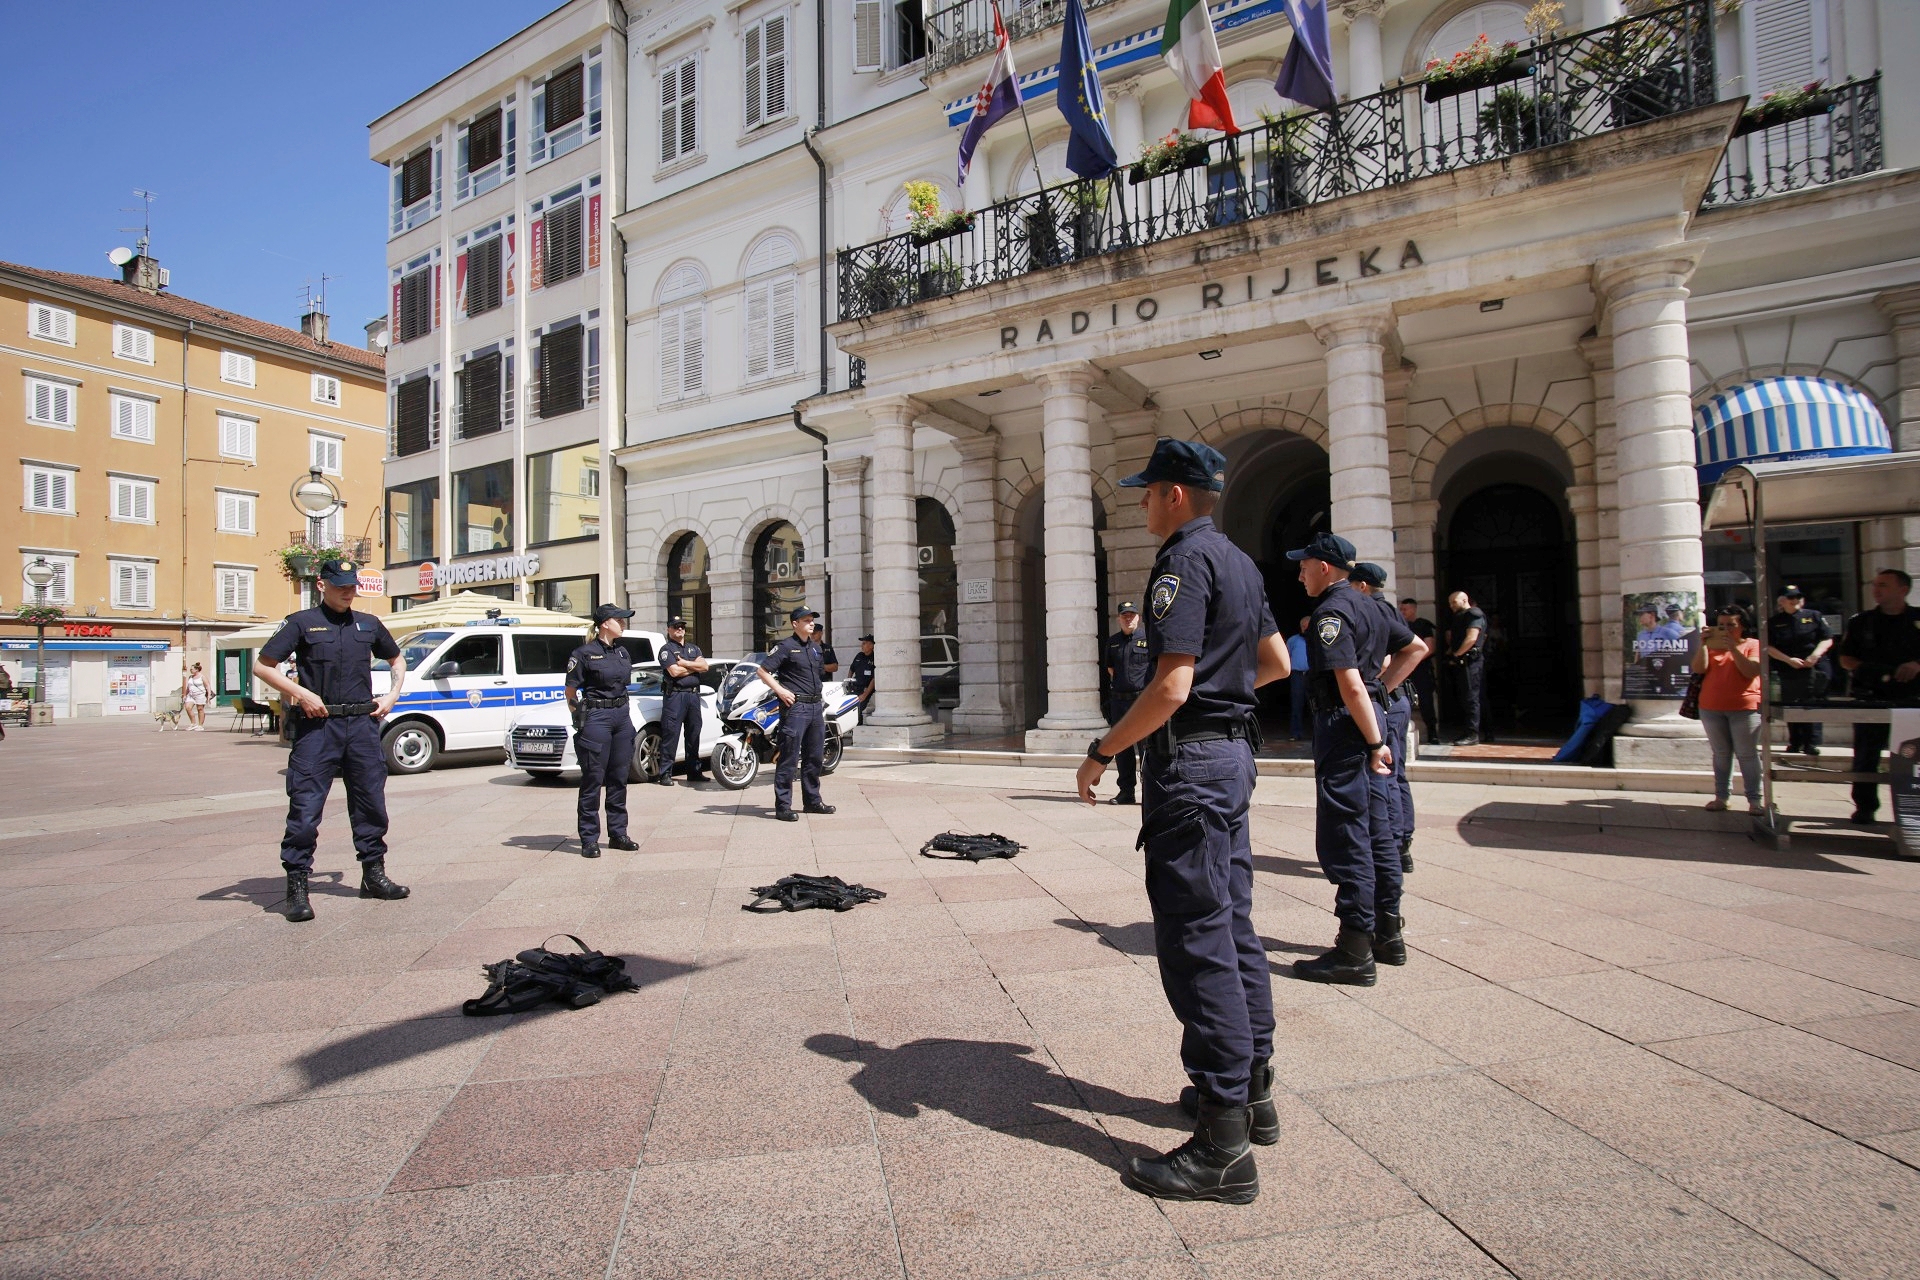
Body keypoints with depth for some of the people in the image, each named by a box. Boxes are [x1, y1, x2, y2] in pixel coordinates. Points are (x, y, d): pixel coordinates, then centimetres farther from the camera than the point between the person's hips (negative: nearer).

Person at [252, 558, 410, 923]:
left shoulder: (369, 625, 13)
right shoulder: (302, 622, 1)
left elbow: (397, 660, 28)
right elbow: (261, 666, 0)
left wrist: (392, 695, 13)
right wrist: (300, 693, -11)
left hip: (363, 724, 4)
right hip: (317, 726, -4)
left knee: (371, 804, 10)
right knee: (305, 807, -5)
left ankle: (373, 875, 22)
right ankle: (296, 886, 4)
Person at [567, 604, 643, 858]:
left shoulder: (623, 652, 11)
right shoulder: (584, 653, -8)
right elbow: (571, 693, -4)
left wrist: (624, 711, 15)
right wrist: (579, 720, -6)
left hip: (622, 716, 7)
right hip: (596, 718, -7)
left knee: (619, 778, 11)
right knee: (593, 780, -1)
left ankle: (618, 834, 20)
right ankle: (589, 839, 6)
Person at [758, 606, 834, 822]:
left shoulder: (815, 648, 17)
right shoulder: (786, 646, -7)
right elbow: (763, 670, -11)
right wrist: (780, 690, -17)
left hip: (815, 707, 8)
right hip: (795, 706, -8)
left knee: (814, 757, 13)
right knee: (789, 759, -7)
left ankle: (812, 800, 24)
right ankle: (783, 806, -3)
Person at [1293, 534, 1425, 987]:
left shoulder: (1330, 613, -15)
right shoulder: (1371, 606, 14)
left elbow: (1350, 685, -22)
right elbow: (1416, 648, 26)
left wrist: (1375, 743, -20)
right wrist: (1382, 685, 17)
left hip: (1346, 723, -10)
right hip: (1373, 716, 10)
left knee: (1344, 835, -5)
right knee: (1378, 830, 15)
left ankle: (1355, 952, 0)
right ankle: (1388, 933, 25)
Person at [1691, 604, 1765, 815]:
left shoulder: (1753, 645, 2)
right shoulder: (1712, 647, 11)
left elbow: (1752, 671, -13)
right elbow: (1698, 668, -4)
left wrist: (1734, 649, -20)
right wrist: (1702, 644, -13)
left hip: (1745, 708, -3)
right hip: (1711, 709, 3)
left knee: (1747, 754, -1)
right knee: (1721, 754, 7)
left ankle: (1754, 800, 1)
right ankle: (1721, 796, 10)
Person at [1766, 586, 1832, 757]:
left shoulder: (1813, 616, 6)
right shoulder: (1774, 622, 5)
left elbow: (1827, 640, 3)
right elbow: (1769, 647, 1)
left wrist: (1815, 655, -13)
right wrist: (1788, 660, -11)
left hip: (1813, 668, -1)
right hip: (1787, 671, 1)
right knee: (1790, 706, 6)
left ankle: (1812, 743, 0)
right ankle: (1795, 742, 17)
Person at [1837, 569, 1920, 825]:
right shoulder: (1860, 622, 7)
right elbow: (1845, 658, 8)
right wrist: (1863, 670, -9)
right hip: (1870, 700, 0)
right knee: (1866, 756, 4)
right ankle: (1865, 807, 12)